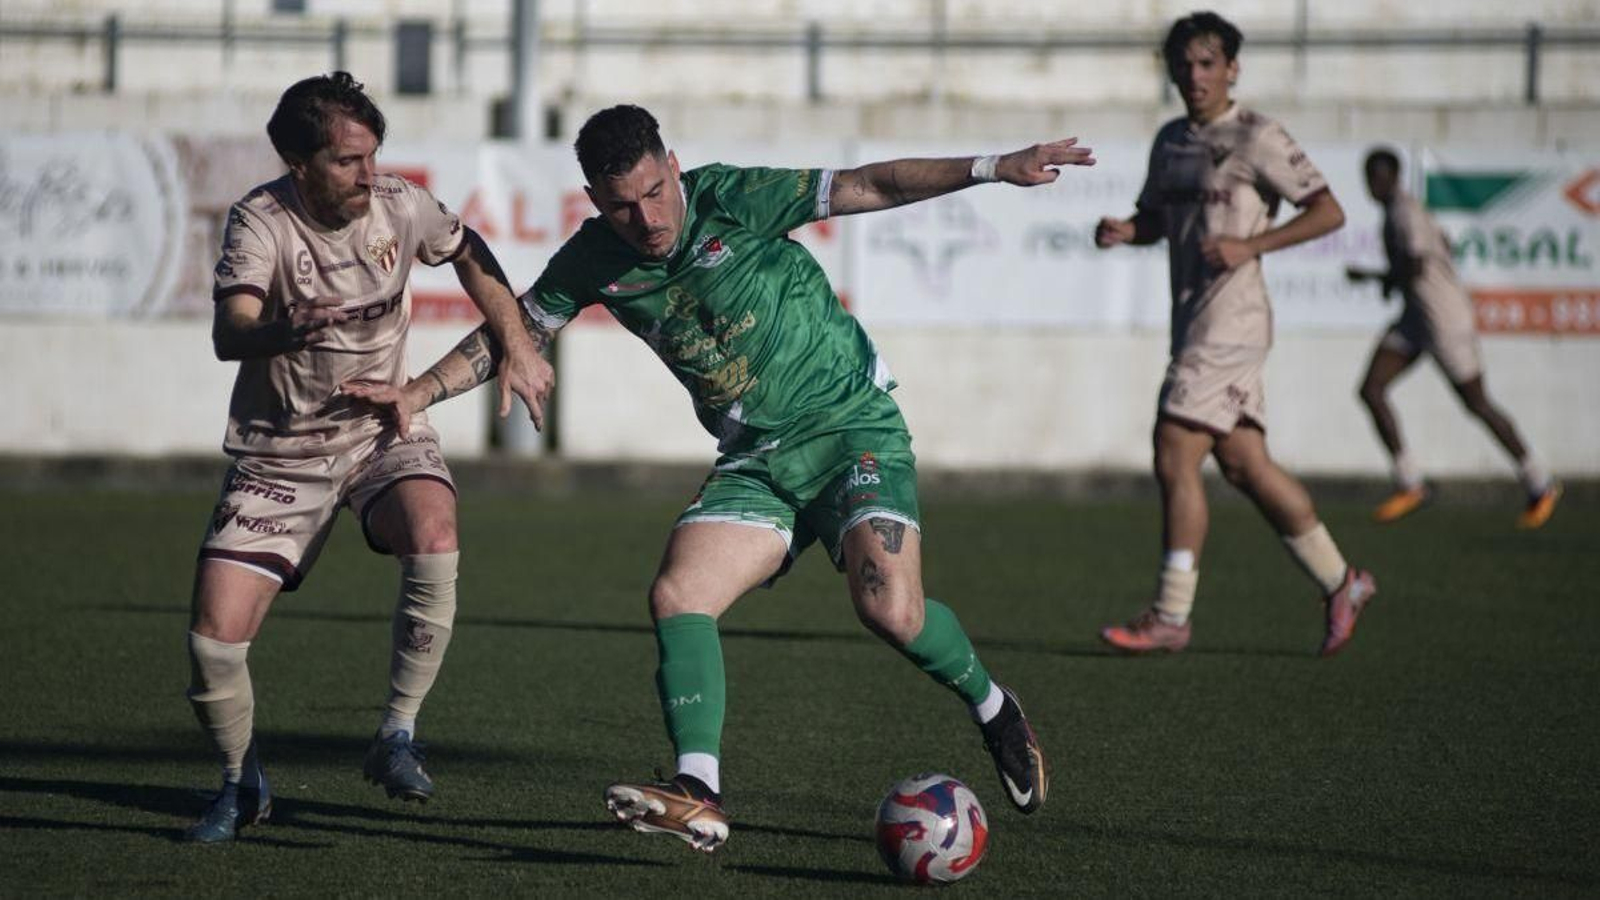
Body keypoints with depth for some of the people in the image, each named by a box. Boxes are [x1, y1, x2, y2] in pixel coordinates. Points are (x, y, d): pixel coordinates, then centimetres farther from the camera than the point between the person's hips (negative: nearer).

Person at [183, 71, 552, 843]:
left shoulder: (399, 207, -8)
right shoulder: (261, 221, -19)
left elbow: (469, 254, 14)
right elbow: (228, 335, -35)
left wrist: (517, 348, 9)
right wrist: (284, 330, -56)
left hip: (383, 431, 2)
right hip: (278, 452, -2)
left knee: (432, 530, -32)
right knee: (215, 634, -12)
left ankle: (397, 737, -18)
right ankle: (243, 785, 18)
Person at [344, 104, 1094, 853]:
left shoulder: (730, 200, -15)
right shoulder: (595, 262, -2)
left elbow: (867, 187, -16)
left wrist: (990, 168, -22)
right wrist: (419, 393, 0)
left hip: (851, 423, -5)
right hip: (755, 457, 5)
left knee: (889, 609, -21)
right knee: (677, 596, -17)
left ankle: (995, 712, 8)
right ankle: (697, 797, -21)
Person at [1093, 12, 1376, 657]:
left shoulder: (1255, 137, -8)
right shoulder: (1171, 141, 15)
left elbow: (1328, 212, -10)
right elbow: (1155, 217, 27)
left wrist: (1251, 245, -20)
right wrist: (1124, 231, 4)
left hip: (1231, 320, -8)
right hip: (1193, 322, 8)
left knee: (1175, 458, -12)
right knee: (1245, 466, 10)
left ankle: (1171, 617, -7)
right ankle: (1339, 583, 22)